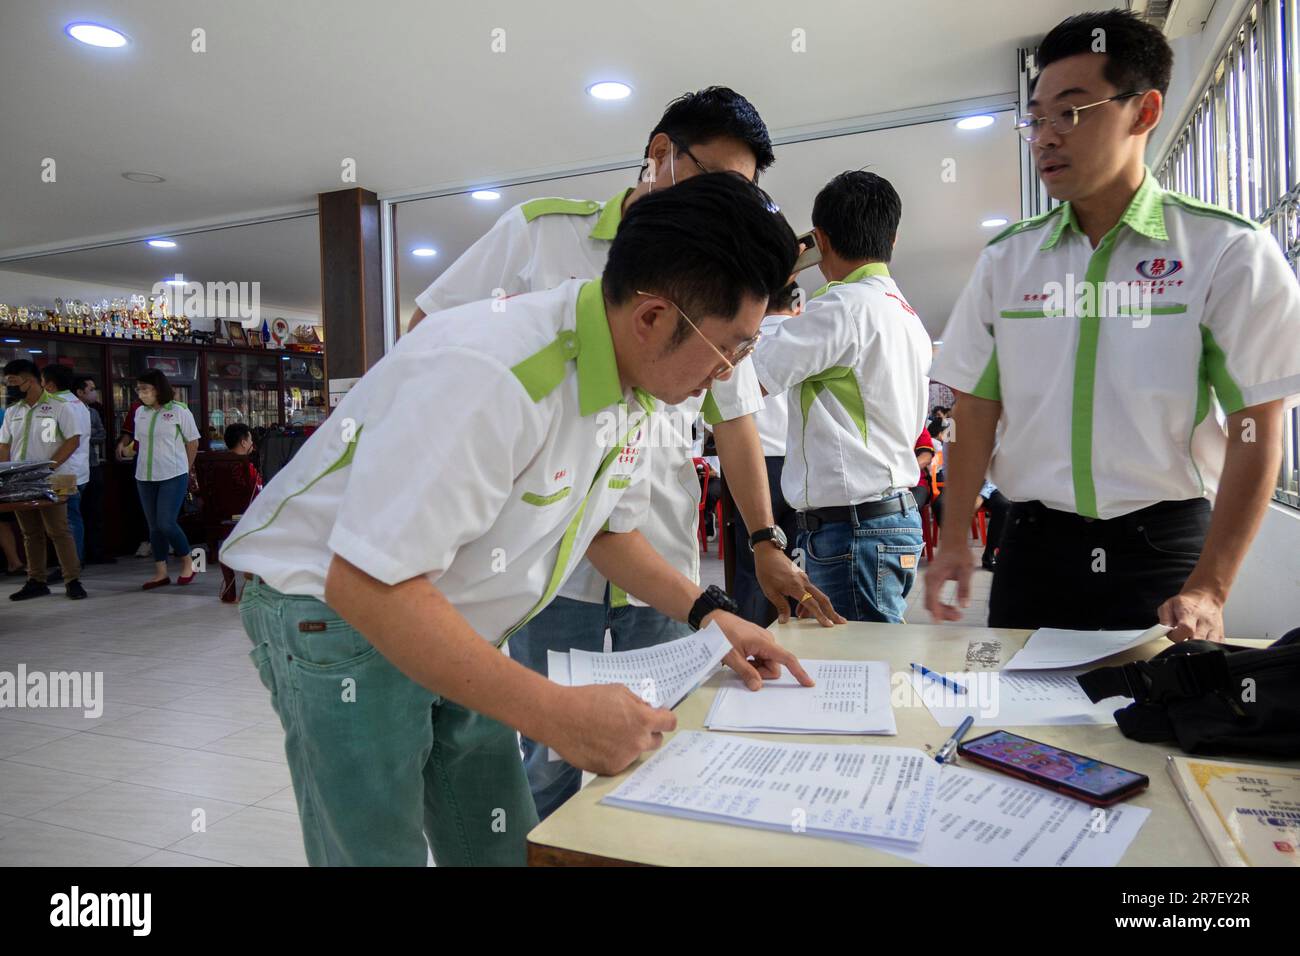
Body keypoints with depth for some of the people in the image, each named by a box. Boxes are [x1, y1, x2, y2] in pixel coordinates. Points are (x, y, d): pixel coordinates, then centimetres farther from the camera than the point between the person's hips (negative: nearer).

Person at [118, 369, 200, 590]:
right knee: (154, 526, 8)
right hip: (145, 477, 6)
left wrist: (185, 469, 7)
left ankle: (187, 563, 11)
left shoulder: (179, 411, -6)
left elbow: (193, 442, 0)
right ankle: (161, 573, 15)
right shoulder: (140, 412, 8)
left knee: (166, 523, -10)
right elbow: (140, 441, 18)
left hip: (173, 476, -5)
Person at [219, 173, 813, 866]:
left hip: (455, 634, 8)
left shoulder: (634, 388, -3)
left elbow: (610, 525, 13)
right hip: (338, 619, -7)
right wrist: (559, 715, -33)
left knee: (504, 849, 12)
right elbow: (366, 584, -34)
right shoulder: (488, 376, -33)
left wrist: (707, 613, -1)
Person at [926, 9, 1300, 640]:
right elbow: (977, 410, 5)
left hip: (1163, 545, -2)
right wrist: (953, 539, -4)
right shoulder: (1006, 259, 4)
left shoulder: (1227, 251, -4)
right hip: (1034, 546, 2)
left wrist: (1209, 589, -13)